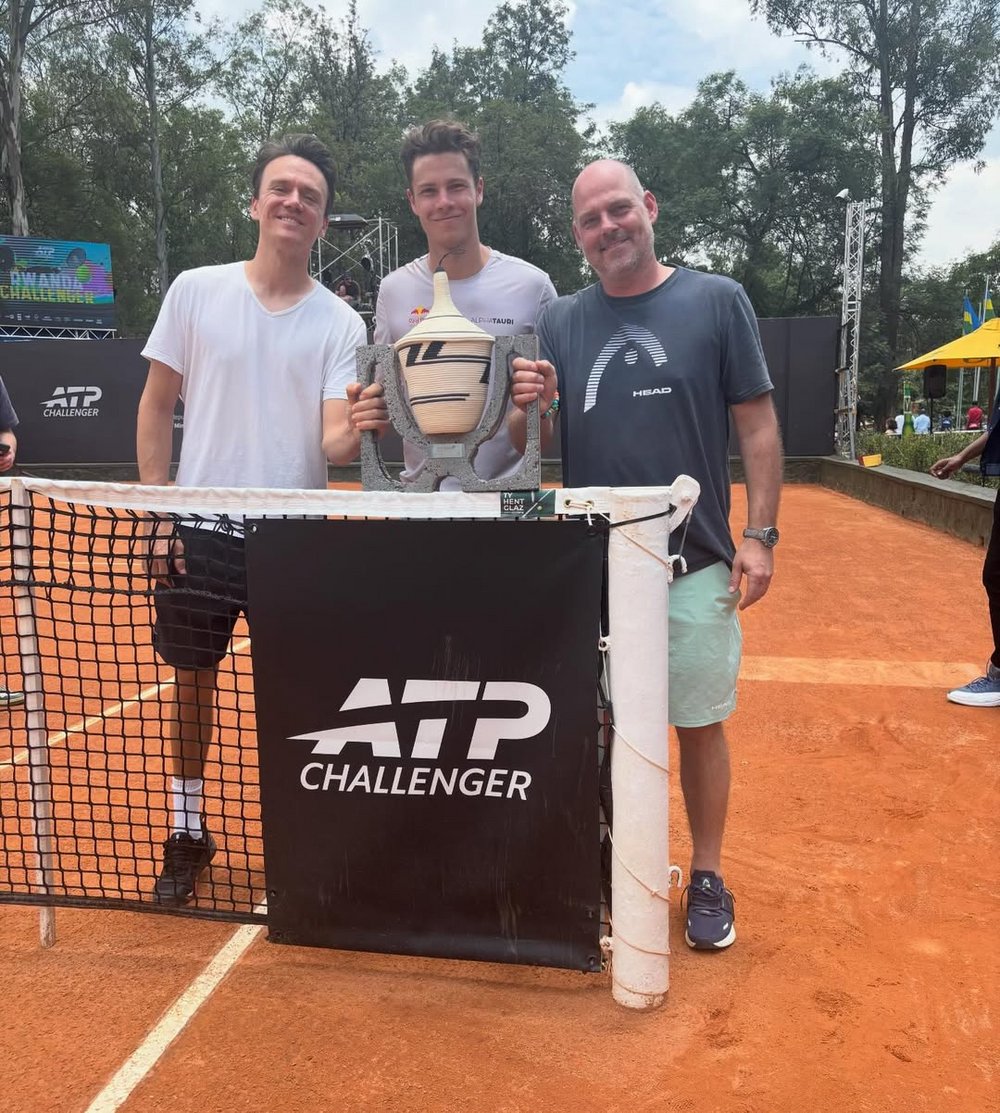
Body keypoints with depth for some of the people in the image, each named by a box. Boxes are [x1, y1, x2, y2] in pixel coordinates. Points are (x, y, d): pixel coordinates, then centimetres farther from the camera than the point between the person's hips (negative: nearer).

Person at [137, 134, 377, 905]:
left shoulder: (340, 321, -1)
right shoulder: (195, 290, 2)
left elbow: (333, 444, -10)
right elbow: (157, 408, 5)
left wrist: (357, 430, -33)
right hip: (200, 527, 1)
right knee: (192, 683, 11)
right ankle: (188, 832, 31)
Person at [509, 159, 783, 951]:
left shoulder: (717, 301, 0)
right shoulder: (560, 322, 7)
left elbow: (758, 424, 0)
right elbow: (528, 445, 9)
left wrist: (761, 534, -7)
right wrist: (528, 407, -13)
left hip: (696, 564, -2)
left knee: (700, 726, 8)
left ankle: (708, 878, 27)